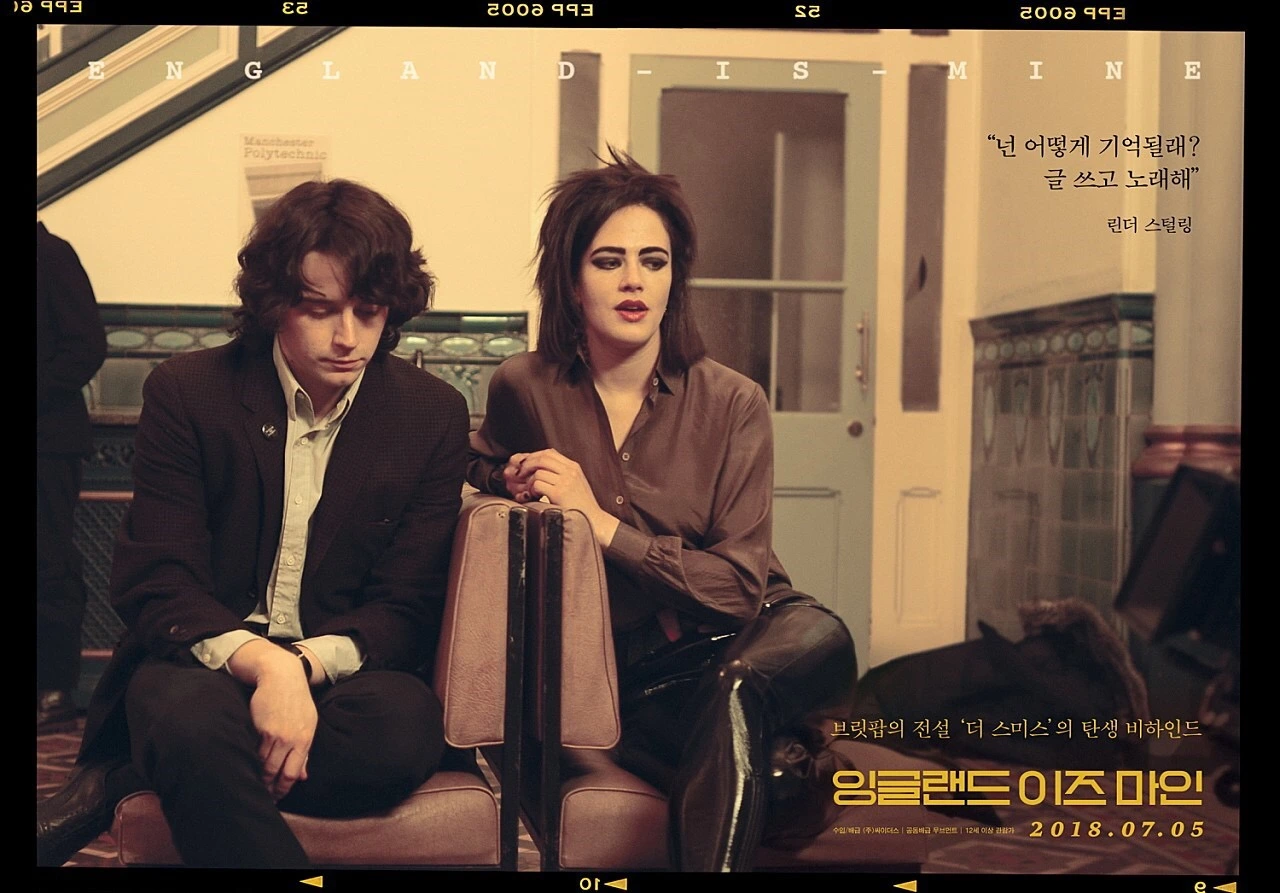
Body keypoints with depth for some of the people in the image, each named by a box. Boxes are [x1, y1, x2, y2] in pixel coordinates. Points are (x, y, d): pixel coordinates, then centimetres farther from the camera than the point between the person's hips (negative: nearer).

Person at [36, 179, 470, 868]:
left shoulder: (434, 416, 1)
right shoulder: (186, 392, -2)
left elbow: (408, 609, 0)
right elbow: (152, 584, -6)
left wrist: (304, 664, -21)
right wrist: (260, 660, -27)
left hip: (341, 666, 3)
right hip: (203, 660, -2)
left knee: (406, 728, -35)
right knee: (191, 720, -40)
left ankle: (115, 782, -20)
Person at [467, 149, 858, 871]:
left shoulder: (732, 402, -4)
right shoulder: (525, 390, 1)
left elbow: (738, 585, -9)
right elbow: (482, 474, 25)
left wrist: (603, 524, -16)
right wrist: (511, 484, 0)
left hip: (740, 642, 1)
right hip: (626, 671, 0)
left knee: (822, 635, -36)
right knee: (738, 752, -34)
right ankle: (780, 768, -8)